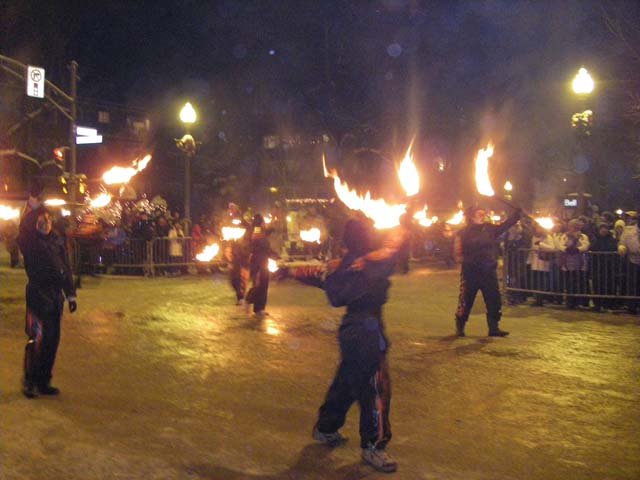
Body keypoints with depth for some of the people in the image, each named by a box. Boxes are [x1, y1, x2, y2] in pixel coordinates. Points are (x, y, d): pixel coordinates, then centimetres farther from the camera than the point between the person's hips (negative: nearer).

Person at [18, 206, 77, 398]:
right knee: (37, 338, -10)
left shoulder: (57, 242, 12)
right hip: (38, 294, -5)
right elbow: (24, 227, -21)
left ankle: (44, 382, 16)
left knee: (52, 339, 7)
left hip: (55, 295, 6)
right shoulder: (30, 243, -1)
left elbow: (66, 269, 14)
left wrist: (71, 294, 12)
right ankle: (29, 382, 0)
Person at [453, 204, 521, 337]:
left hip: (489, 271, 4)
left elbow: (507, 223, 4)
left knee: (494, 301, 3)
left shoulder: (490, 229, 7)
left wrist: (519, 210, -5)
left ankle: (493, 328, 12)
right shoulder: (463, 233, -3)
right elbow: (458, 252, -6)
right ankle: (460, 327, 16)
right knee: (466, 301, 2)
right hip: (470, 272, -4)